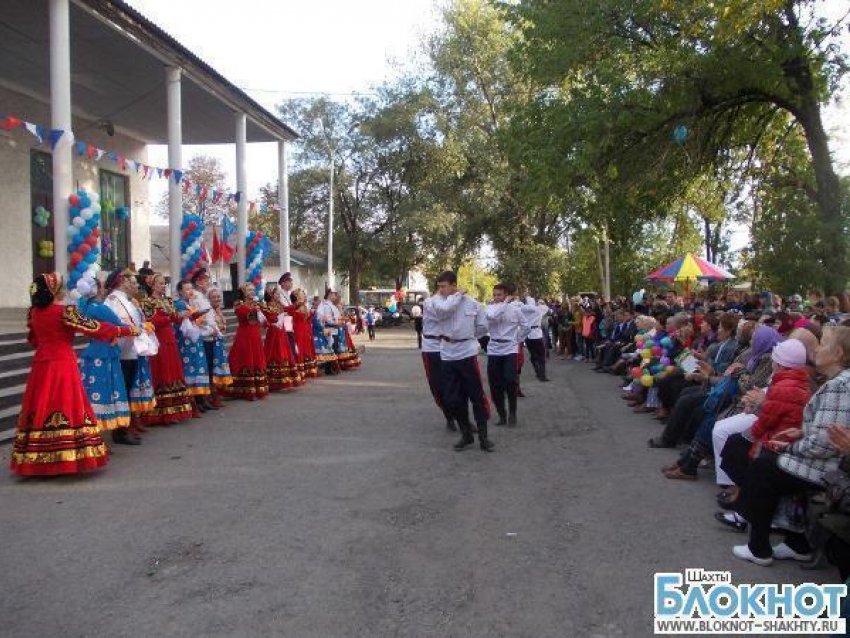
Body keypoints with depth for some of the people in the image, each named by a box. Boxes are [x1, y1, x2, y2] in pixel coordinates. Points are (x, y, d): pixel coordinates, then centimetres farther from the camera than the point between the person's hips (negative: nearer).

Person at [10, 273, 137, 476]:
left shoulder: (33, 312, 7)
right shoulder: (65, 312, -13)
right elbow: (94, 328, -10)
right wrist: (127, 330, -3)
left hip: (41, 365, 7)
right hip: (63, 366, -7)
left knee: (41, 409, 9)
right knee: (64, 408, -3)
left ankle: (37, 461, 14)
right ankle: (65, 458, -2)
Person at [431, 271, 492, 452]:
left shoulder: (471, 302, -1)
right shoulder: (439, 301, 0)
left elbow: (483, 326, 8)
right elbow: (444, 308, -24)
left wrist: (469, 336, 10)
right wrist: (457, 295, -10)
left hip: (467, 353, -2)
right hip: (447, 355, 2)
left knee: (477, 396, 0)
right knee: (451, 398, 7)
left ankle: (483, 435, 11)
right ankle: (466, 434, 22)